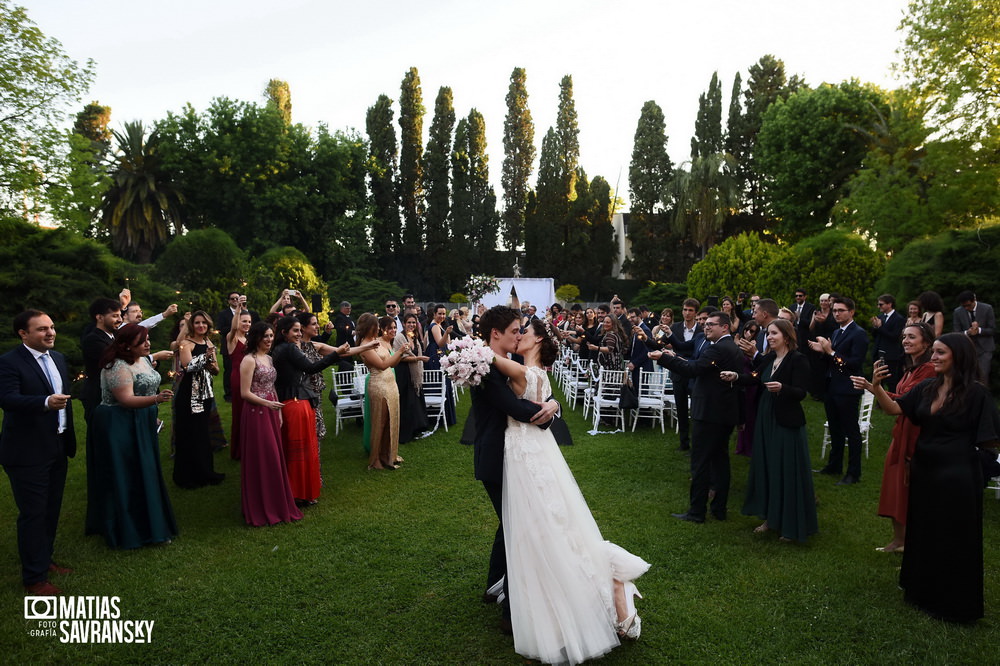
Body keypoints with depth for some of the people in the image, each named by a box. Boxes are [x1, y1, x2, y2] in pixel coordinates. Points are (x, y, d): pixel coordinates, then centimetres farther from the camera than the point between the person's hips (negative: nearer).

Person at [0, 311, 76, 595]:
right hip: (27, 452, -7)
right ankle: (34, 578, 13)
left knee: (51, 510, 18)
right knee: (33, 513, 1)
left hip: (57, 448, 7)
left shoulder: (58, 358, 8)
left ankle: (45, 559, 35)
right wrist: (46, 402, -46)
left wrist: (69, 438, 15)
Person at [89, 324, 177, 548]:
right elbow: (126, 400, -26)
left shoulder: (143, 359, 8)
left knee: (144, 475, 15)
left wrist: (152, 414, 23)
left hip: (141, 426, 9)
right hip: (120, 429, -9)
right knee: (125, 478, 0)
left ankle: (145, 524, 29)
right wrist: (156, 399, -40)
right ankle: (127, 531, 13)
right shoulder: (118, 367, -20)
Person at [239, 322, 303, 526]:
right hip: (256, 414, -8)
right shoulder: (249, 360, -11)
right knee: (260, 460, 0)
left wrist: (278, 412, 12)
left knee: (274, 458, 12)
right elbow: (245, 393, -15)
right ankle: (260, 509, 13)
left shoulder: (269, 359, 12)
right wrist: (267, 404, -18)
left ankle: (274, 504, 25)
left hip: (270, 413, 8)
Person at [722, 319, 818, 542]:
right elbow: (755, 379, 8)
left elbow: (801, 392, -19)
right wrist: (736, 376, -8)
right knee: (766, 468, 13)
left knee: (787, 471, 1)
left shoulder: (798, 359, -13)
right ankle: (771, 517, 27)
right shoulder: (768, 358, 7)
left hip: (787, 423, -7)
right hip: (766, 419, 7)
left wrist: (781, 387, -37)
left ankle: (792, 525, 16)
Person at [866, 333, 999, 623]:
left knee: (953, 540, 8)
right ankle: (923, 591, 39)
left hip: (957, 477, -6)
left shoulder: (976, 393, -13)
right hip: (923, 471, 6)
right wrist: (877, 387, -19)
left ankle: (953, 603, 27)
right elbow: (894, 408, -4)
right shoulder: (927, 388, 3)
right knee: (923, 533, 19)